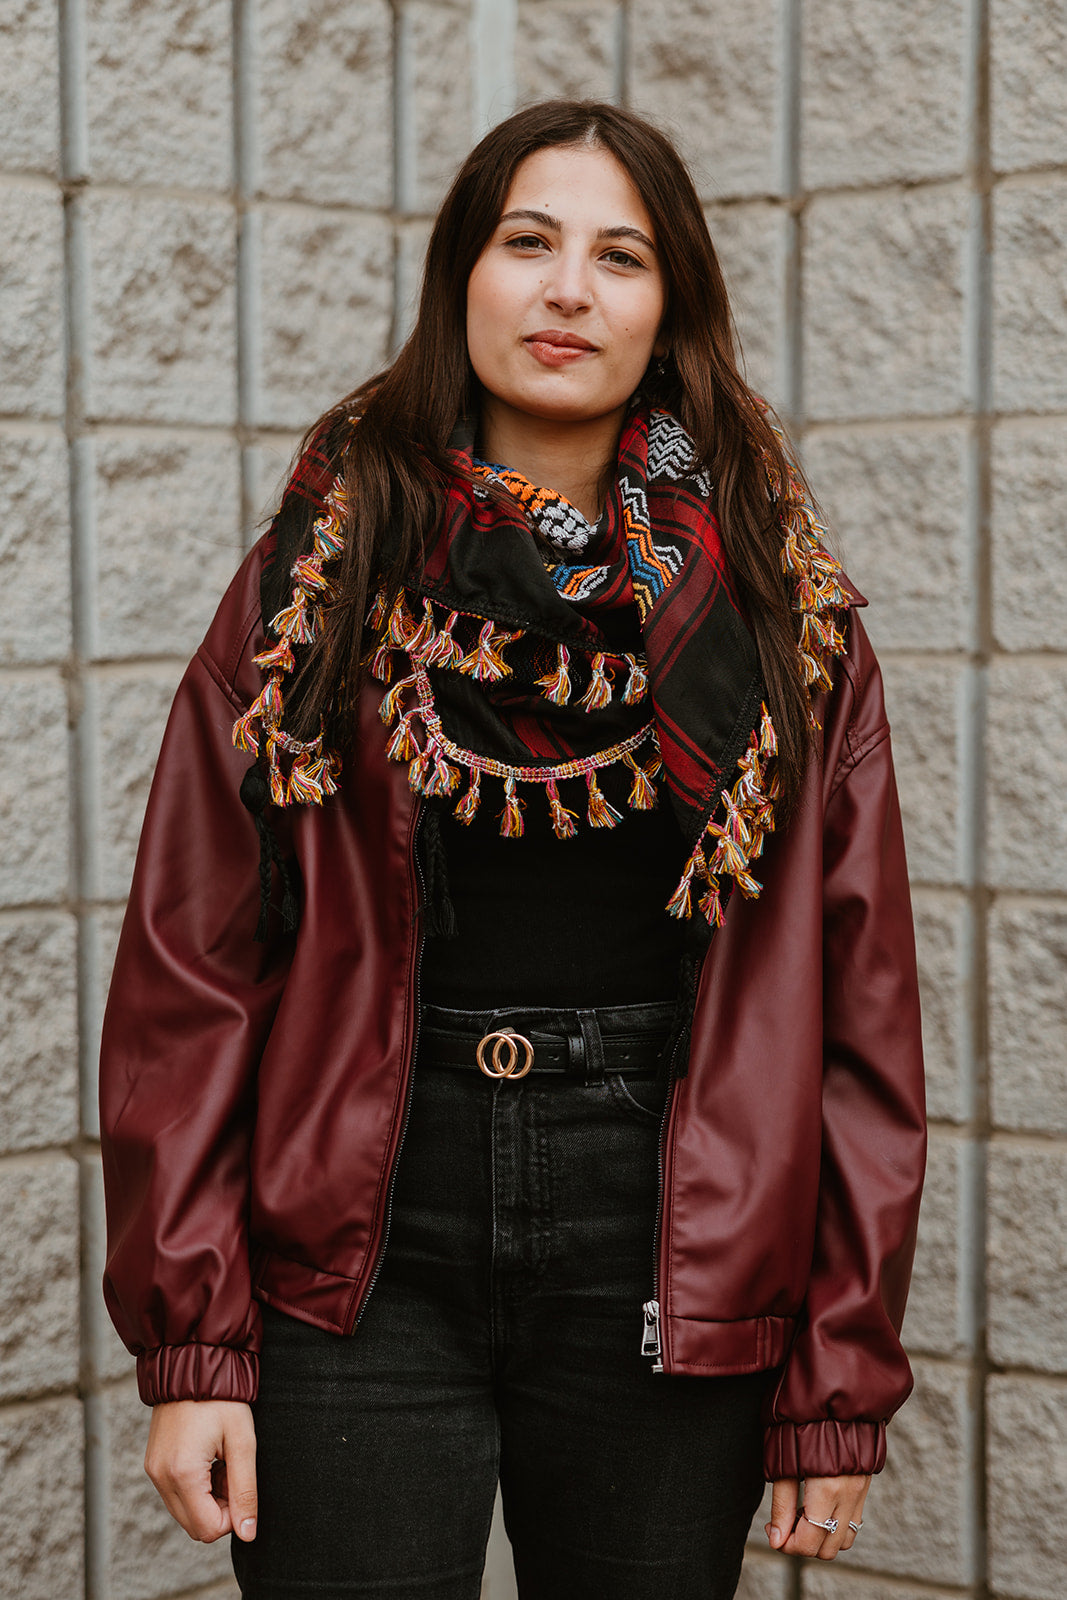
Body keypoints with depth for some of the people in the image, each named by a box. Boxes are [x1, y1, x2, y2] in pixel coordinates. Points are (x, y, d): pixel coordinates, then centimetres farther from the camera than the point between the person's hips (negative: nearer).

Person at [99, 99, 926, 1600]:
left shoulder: (781, 615, 3)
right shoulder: (322, 579, 3)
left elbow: (859, 1002, 2)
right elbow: (191, 972, 0)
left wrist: (841, 1383, -2)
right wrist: (192, 1343, -6)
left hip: (667, 1248, 1)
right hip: (362, 1260, 0)